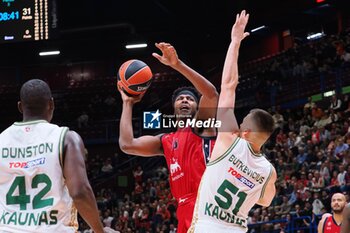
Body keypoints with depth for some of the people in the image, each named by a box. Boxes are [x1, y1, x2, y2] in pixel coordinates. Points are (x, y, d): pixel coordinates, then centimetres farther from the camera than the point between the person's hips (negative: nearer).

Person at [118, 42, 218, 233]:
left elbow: (211, 93, -13)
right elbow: (126, 144, 9)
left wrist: (177, 64, -20)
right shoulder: (166, 142, 22)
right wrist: (127, 103, 18)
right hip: (186, 212, 7)